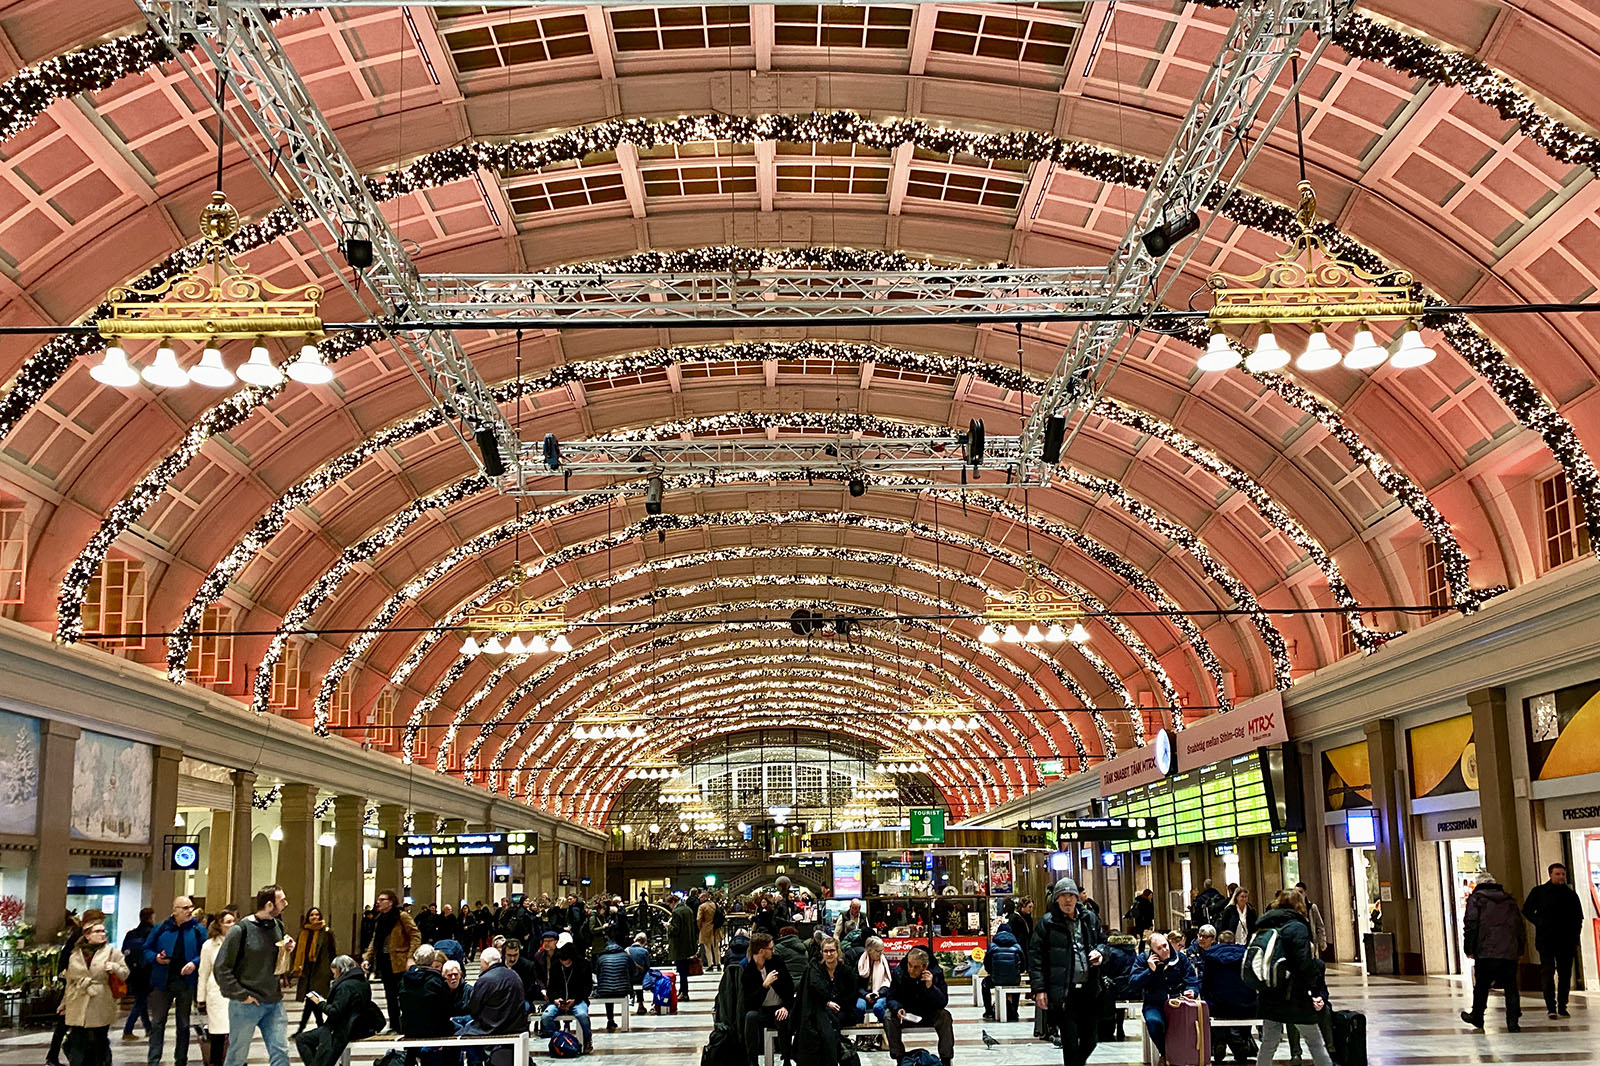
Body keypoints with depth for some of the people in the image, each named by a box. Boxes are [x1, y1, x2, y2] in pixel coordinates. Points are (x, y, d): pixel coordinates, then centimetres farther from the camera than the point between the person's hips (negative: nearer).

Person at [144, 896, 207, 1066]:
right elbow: (146, 950, 7)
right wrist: (156, 958, -13)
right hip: (163, 981, -1)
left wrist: (195, 963, -17)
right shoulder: (161, 929, 1)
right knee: (157, 1023, -1)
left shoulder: (198, 930, 2)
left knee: (183, 1024, 11)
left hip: (187, 982, 1)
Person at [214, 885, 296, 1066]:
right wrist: (241, 995, -15)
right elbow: (221, 968, -12)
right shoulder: (241, 930, -13)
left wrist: (288, 950, -1)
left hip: (274, 1003, 5)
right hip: (246, 1004, -5)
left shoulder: (278, 926, 7)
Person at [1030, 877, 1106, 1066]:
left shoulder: (1090, 919, 11)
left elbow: (1103, 941, 24)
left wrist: (1099, 952, 0)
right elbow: (1035, 957, -5)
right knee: (1070, 1044, -2)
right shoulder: (1046, 923, -3)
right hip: (1063, 992, -5)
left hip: (1089, 989, 5)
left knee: (1090, 1040, 12)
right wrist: (1039, 989, -11)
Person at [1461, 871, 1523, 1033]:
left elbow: (1470, 926, -6)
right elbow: (1520, 927, 16)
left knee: (1481, 986, 9)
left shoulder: (1476, 899, 2)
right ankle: (1513, 1022, -1)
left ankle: (1477, 1019, 21)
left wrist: (1469, 950, -1)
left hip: (1486, 953, -3)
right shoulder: (1510, 901, 16)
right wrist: (1520, 950, 20)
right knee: (1511, 988, 5)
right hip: (1510, 953, 3)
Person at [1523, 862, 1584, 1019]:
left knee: (1565, 974, 3)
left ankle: (1562, 1007, 10)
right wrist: (1539, 923, -5)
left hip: (1566, 941, 2)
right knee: (1548, 972, -10)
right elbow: (1526, 910, 10)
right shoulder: (1539, 892, 4)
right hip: (1545, 940, -2)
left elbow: (1578, 918, 14)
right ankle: (1551, 1007, -10)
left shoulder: (1571, 895, 10)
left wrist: (1574, 939, 4)